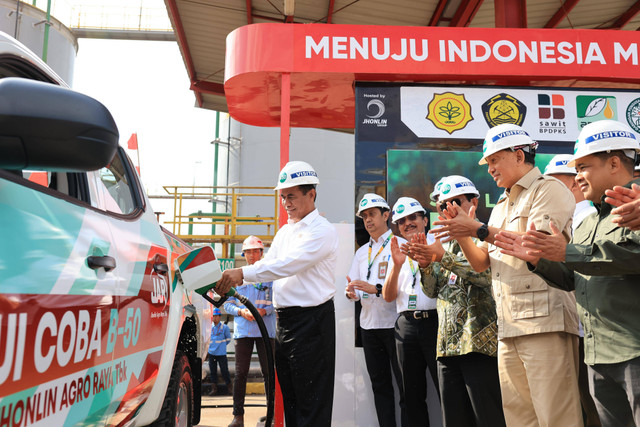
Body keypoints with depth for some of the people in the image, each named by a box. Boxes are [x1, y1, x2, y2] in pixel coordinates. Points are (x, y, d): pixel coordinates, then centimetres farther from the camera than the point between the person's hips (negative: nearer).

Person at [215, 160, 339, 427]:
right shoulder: (284, 231, 17)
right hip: (283, 319, 8)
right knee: (289, 397, 17)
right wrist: (231, 280, -5)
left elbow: (288, 264, -22)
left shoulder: (322, 230, -10)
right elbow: (268, 263, 12)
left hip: (311, 320, -8)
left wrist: (243, 273, -27)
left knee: (312, 405, -2)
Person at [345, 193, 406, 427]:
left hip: (394, 323, -6)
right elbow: (353, 286, 15)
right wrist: (351, 292, -8)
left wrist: (375, 289, -22)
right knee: (380, 385, 11)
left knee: (405, 385, -3)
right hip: (369, 325, 6)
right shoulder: (361, 252, 18)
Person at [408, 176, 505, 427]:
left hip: (480, 343, -7)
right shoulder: (446, 244, 19)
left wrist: (443, 258, -24)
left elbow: (485, 274, -18)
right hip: (448, 347, 7)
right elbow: (433, 291, 15)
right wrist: (426, 264, -4)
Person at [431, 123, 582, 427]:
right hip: (509, 329, 8)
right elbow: (480, 263, 21)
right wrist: (462, 234, 4)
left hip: (545, 322, -8)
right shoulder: (501, 206, 25)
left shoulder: (549, 190, 0)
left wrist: (480, 230, -13)